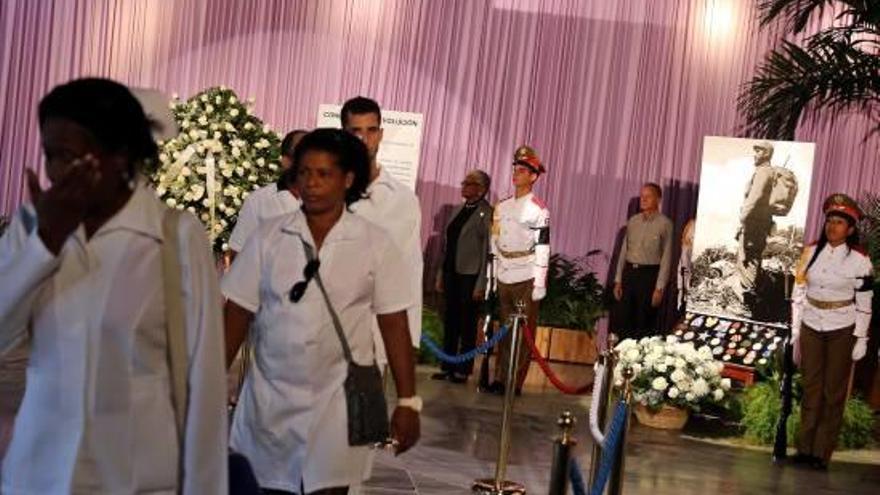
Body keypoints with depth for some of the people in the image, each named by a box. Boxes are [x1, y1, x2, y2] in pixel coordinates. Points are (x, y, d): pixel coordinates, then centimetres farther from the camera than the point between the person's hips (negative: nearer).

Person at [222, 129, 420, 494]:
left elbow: (394, 326, -1)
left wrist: (407, 402, -3)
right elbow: (237, 316, 3)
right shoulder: (268, 237, 0)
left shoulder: (375, 244, -2)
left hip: (337, 401, -1)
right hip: (269, 399, 2)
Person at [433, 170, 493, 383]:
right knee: (450, 321, 11)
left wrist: (481, 284, -14)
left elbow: (488, 250, -13)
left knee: (466, 325, 3)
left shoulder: (487, 213, -10)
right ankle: (447, 367, 20)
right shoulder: (458, 210, 12)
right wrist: (440, 274, 14)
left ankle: (462, 371, 12)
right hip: (452, 274, 7)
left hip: (470, 275, -7)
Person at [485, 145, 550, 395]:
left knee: (523, 333, 0)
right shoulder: (502, 206, 12)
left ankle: (516, 383, 4)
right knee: (504, 331, 11)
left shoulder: (538, 209, -8)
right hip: (503, 278, 6)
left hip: (526, 279, -6)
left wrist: (540, 284, -14)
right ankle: (500, 379, 17)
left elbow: (543, 248, -11)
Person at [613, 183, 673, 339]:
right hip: (629, 272, 5)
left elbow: (666, 257, -9)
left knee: (644, 325, 0)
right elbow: (624, 251, 13)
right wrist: (618, 280, 7)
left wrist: (659, 287, -14)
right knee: (624, 321, 7)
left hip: (649, 274, -5)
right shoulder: (633, 221, 10)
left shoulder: (664, 223, -5)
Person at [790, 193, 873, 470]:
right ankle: (805, 447, 15)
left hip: (841, 331, -3)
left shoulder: (859, 261, -7)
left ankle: (822, 453, 8)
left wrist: (861, 339, -6)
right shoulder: (811, 253, 1)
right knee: (811, 388, 7)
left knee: (833, 392, 3)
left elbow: (864, 303, -4)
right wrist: (795, 333, 4)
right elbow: (798, 294, 4)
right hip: (811, 328, 3)